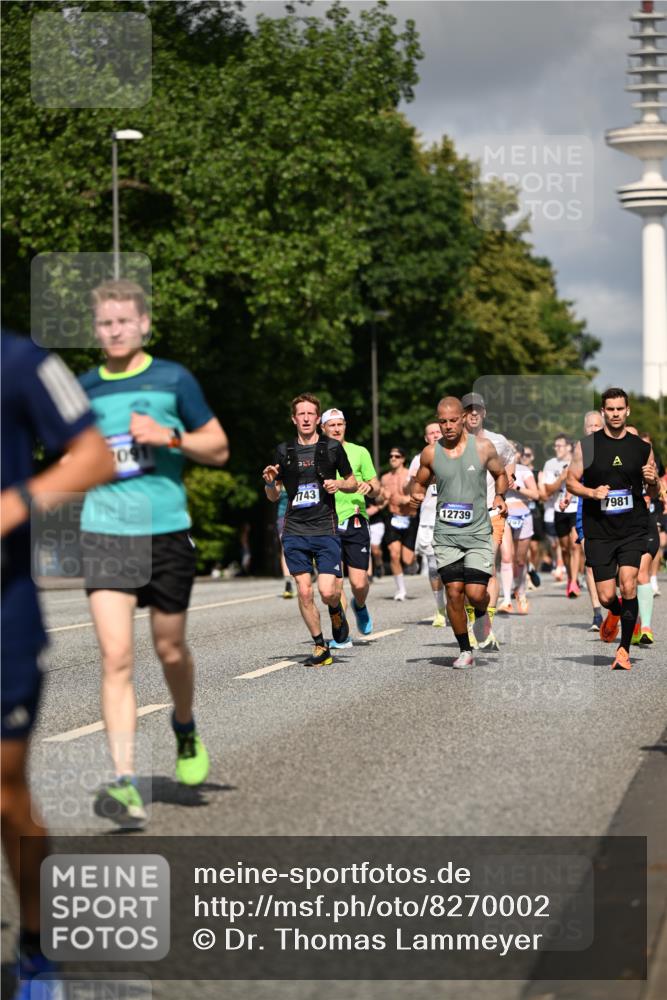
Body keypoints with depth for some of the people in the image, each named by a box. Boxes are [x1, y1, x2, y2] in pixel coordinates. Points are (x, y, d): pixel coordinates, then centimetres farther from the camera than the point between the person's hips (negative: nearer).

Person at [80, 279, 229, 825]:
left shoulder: (173, 379, 1)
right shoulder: (84, 389, 8)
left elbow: (219, 448, 4)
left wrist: (170, 437, -13)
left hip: (168, 533, -1)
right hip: (104, 534, 1)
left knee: (170, 649, 12)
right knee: (116, 658, -11)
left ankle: (186, 730, 43)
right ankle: (125, 783, -13)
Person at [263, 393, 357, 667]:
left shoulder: (332, 448, 3)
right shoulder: (284, 451, 8)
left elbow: (353, 484, 13)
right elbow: (274, 497, 14)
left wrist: (339, 484, -8)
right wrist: (270, 482, -7)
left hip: (326, 530, -2)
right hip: (295, 532, 2)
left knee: (327, 591, -12)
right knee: (304, 591, -2)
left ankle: (336, 610, 24)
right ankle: (320, 647, 11)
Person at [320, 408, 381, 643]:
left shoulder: (359, 452, 8)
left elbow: (376, 489, 10)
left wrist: (370, 487, -12)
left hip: (355, 523, 0)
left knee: (359, 583, -6)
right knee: (334, 584, -5)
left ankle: (360, 606, 29)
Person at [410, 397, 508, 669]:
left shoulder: (483, 447, -2)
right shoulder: (430, 453, 1)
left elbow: (501, 474, 14)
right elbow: (420, 482, 16)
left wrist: (500, 496, -5)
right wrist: (417, 496, -6)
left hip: (478, 533, -1)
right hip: (446, 534, 1)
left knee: (476, 593, -10)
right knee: (454, 593, -5)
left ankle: (481, 613, 28)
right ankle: (465, 651, 11)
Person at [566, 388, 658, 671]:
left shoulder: (642, 448, 5)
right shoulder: (587, 445, 0)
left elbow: (654, 494, 13)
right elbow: (571, 482, 5)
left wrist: (652, 481, -10)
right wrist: (592, 492, -13)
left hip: (633, 528, 0)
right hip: (599, 531, 0)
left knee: (628, 585, -18)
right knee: (606, 597, 1)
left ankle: (624, 648, -4)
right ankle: (616, 614, 39)